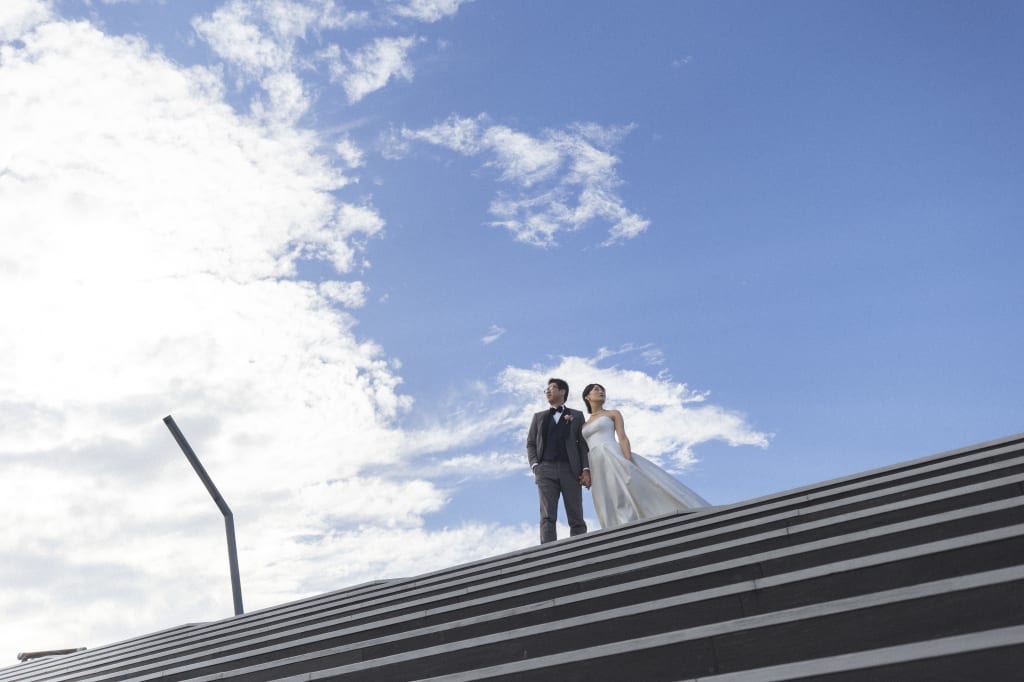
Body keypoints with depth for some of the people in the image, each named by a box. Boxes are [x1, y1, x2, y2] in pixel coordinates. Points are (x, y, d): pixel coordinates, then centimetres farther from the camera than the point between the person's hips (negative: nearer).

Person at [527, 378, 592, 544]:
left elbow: (584, 444, 8)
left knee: (576, 518, -6)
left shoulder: (576, 416, 17)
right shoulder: (539, 417, 23)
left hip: (570, 470, -1)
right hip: (545, 469, 1)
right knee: (547, 517, -14)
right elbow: (530, 443, 16)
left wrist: (586, 469, -6)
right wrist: (534, 465, -3)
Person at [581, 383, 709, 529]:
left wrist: (628, 462, -13)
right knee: (613, 508, -6)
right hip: (598, 467, 4)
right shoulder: (584, 426, 27)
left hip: (614, 458, -4)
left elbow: (623, 438, 2)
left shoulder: (613, 413, 16)